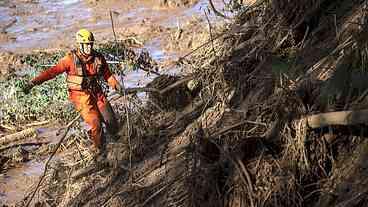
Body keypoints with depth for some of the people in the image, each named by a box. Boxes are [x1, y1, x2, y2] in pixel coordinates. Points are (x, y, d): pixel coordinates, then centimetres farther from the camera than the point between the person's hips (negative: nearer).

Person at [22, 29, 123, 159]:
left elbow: (107, 75, 11)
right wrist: (34, 82, -27)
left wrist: (116, 85, -3)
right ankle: (99, 148, 11)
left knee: (111, 123, -1)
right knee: (95, 123, -15)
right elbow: (53, 71, -19)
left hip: (96, 93, 4)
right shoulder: (71, 59, -14)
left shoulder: (98, 58, -2)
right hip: (80, 95, -4)